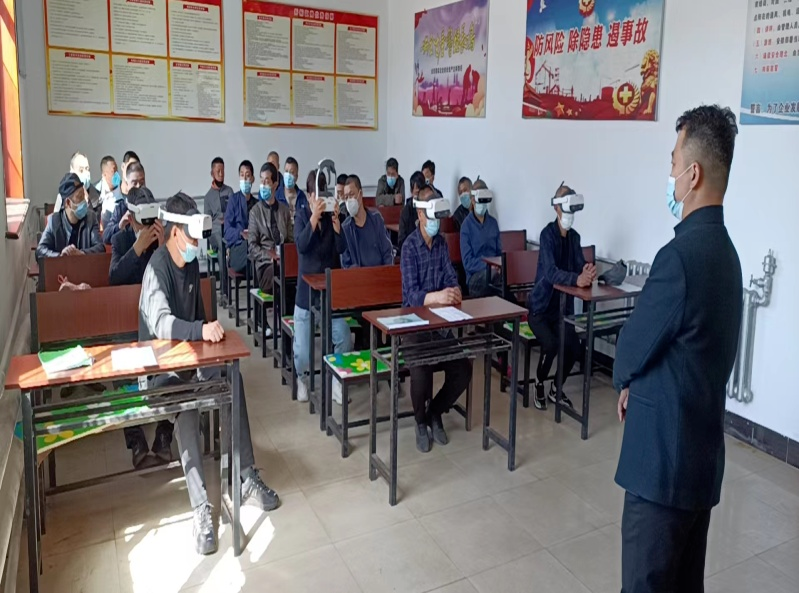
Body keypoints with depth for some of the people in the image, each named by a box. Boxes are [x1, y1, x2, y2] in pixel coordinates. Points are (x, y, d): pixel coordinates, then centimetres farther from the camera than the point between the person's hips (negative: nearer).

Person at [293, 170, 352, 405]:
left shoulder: (333, 215, 0)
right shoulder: (302, 215, -3)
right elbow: (301, 246, -20)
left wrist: (337, 225, -23)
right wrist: (314, 217, -31)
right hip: (307, 291, -1)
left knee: (344, 340, -17)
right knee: (302, 355, -3)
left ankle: (337, 379, 9)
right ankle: (302, 377, 30)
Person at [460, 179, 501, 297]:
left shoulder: (493, 223, 14)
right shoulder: (466, 225, -2)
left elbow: (499, 252, 17)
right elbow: (467, 262, -7)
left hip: (494, 269, 4)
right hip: (476, 274, -4)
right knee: (486, 274, -38)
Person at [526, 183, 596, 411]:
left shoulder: (575, 237, 6)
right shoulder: (548, 234, -15)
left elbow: (580, 266, -5)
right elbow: (551, 272, -28)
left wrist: (588, 273, -29)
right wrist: (577, 279, -45)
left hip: (563, 306, 6)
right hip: (540, 306, -6)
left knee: (573, 346, -13)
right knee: (551, 344, -26)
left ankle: (556, 389, 14)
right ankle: (539, 386, 4)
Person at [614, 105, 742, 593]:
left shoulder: (682, 255, -23)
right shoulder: (721, 248, 8)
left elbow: (631, 349, -13)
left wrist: (625, 379, 7)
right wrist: (639, 383, 5)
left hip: (665, 453, -9)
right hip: (701, 447, 9)